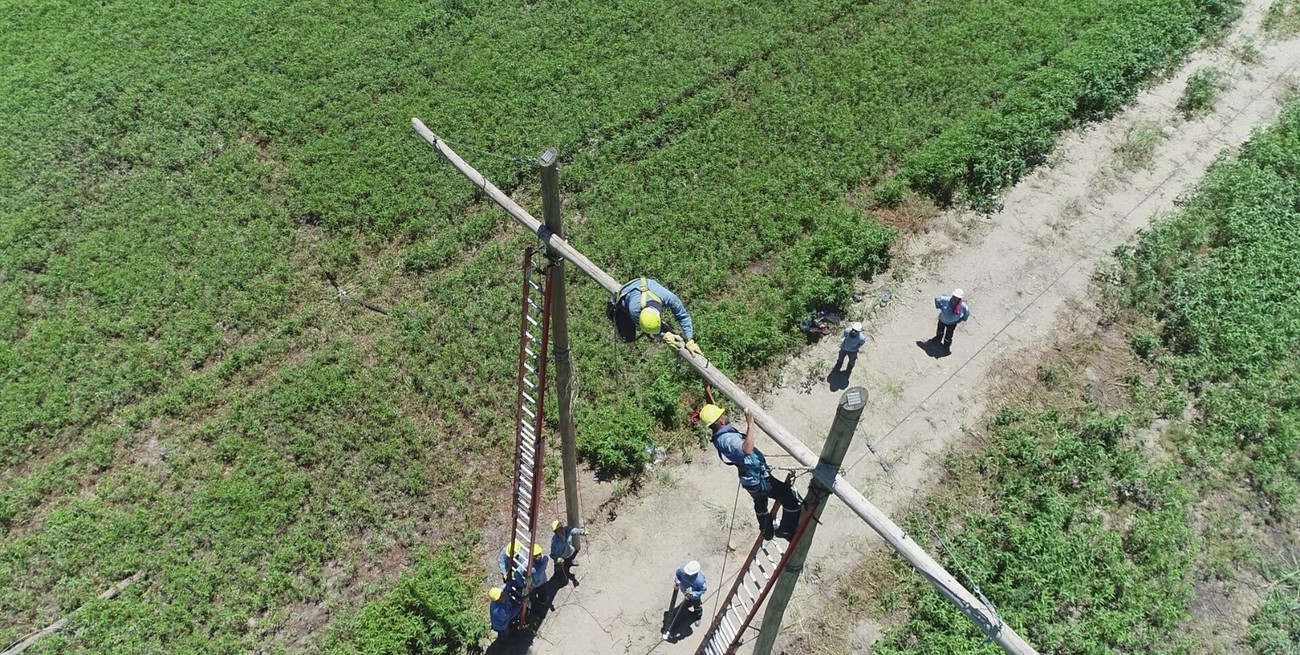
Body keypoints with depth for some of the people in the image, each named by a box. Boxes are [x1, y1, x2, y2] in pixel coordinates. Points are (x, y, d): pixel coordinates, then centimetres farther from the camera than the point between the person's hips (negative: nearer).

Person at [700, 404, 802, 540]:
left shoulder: (720, 437, -1)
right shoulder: (727, 439, -33)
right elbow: (747, 449, -54)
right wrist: (750, 425, -48)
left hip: (751, 478, 11)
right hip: (759, 479, -11)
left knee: (760, 503, 35)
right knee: (792, 499, -7)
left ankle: (766, 531, 58)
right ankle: (786, 531, 9)